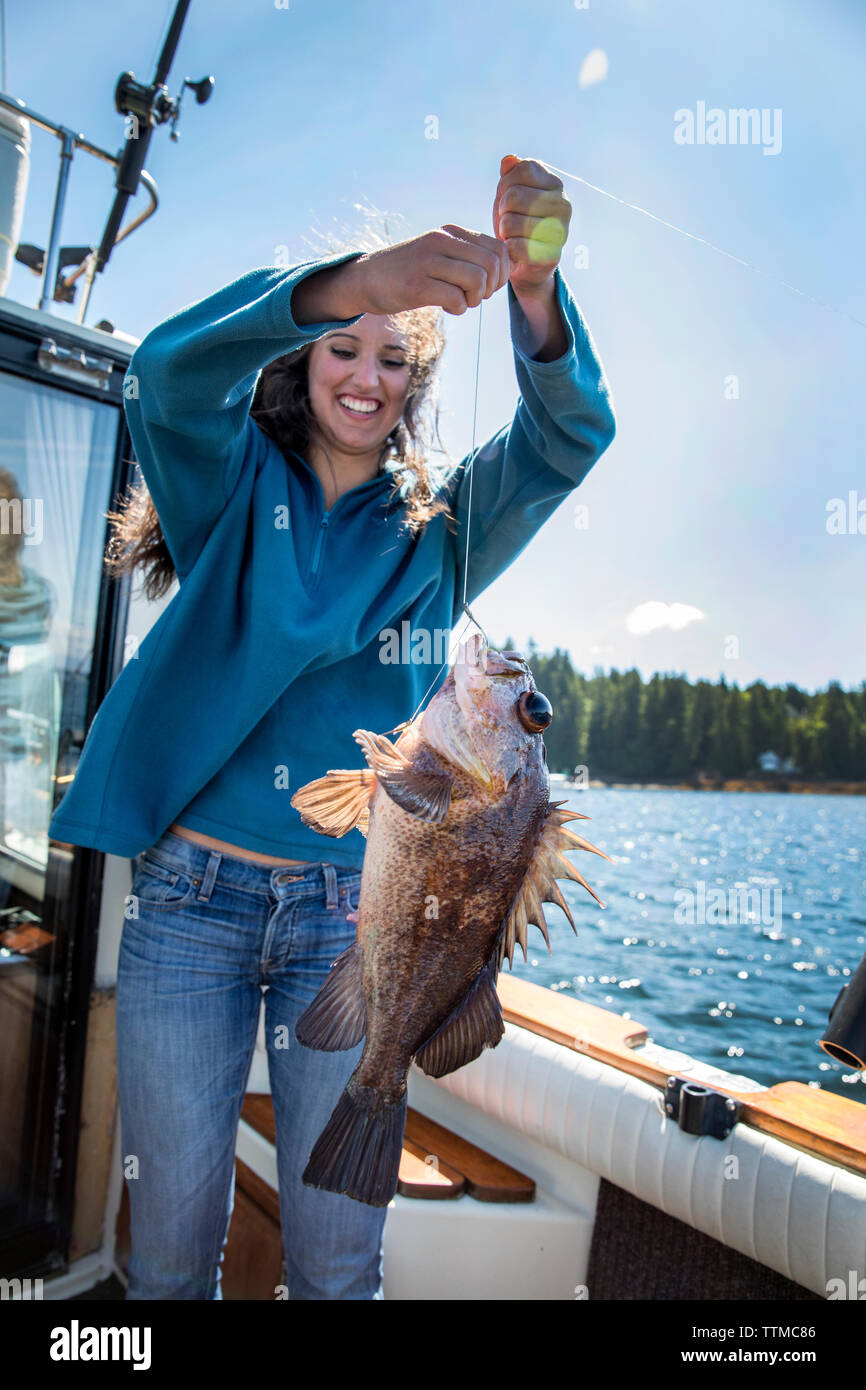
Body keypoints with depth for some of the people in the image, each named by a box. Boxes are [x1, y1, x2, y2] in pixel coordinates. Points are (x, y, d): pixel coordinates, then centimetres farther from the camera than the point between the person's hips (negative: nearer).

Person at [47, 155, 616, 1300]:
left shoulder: (435, 527, 9)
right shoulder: (236, 488, 6)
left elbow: (567, 438, -5)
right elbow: (169, 370, -14)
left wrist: (534, 290, -24)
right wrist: (352, 280, -29)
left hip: (353, 912, 1)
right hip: (192, 895, 0)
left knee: (338, 1257, 12)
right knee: (172, 1246, 12)